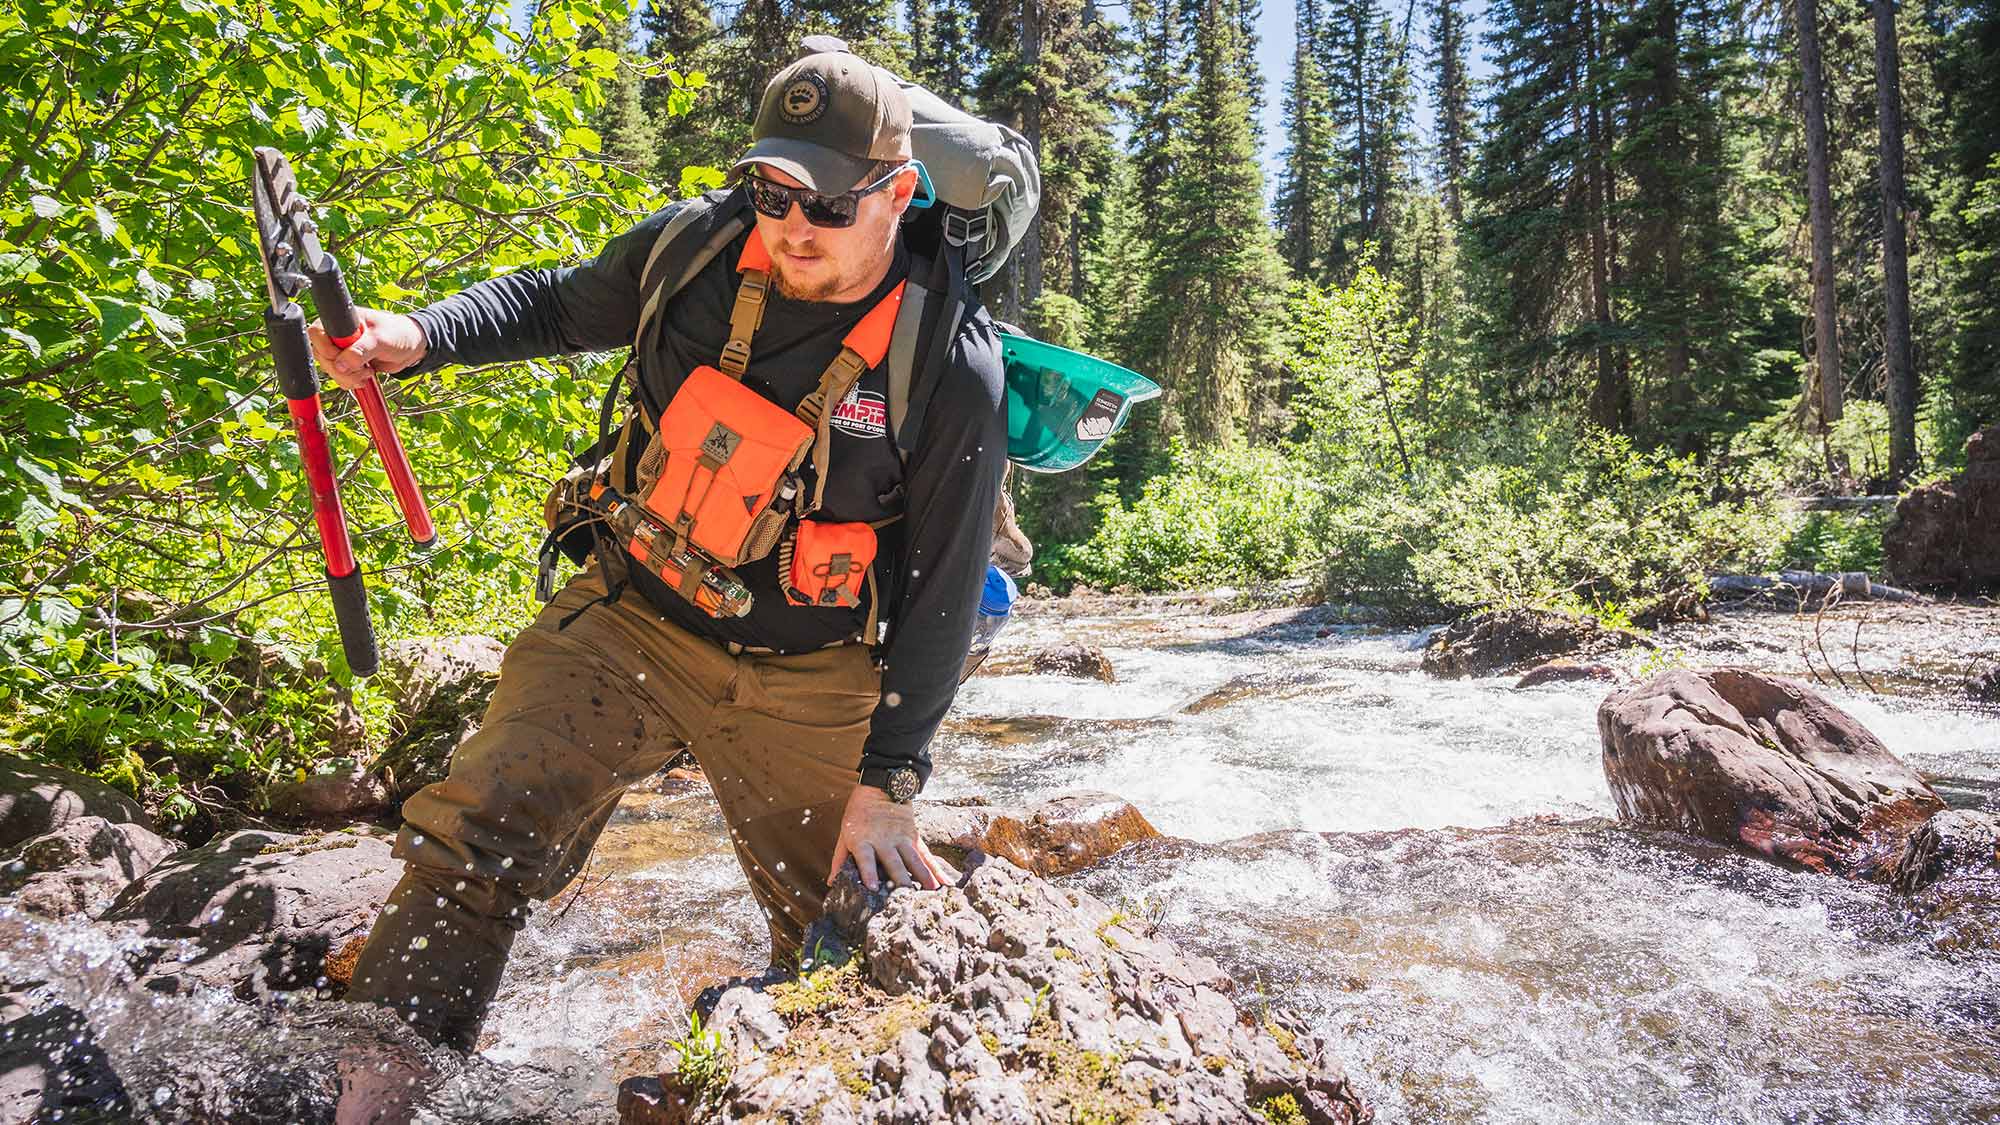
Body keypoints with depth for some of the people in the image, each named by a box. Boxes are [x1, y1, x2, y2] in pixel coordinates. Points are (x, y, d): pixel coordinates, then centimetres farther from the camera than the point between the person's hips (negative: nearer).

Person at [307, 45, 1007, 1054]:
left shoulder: (953, 371, -18)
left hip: (805, 684, -1)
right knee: (472, 839, -12)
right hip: (631, 623, 2)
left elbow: (940, 594, -12)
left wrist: (888, 783, -10)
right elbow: (557, 305, 12)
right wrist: (416, 337, -7)